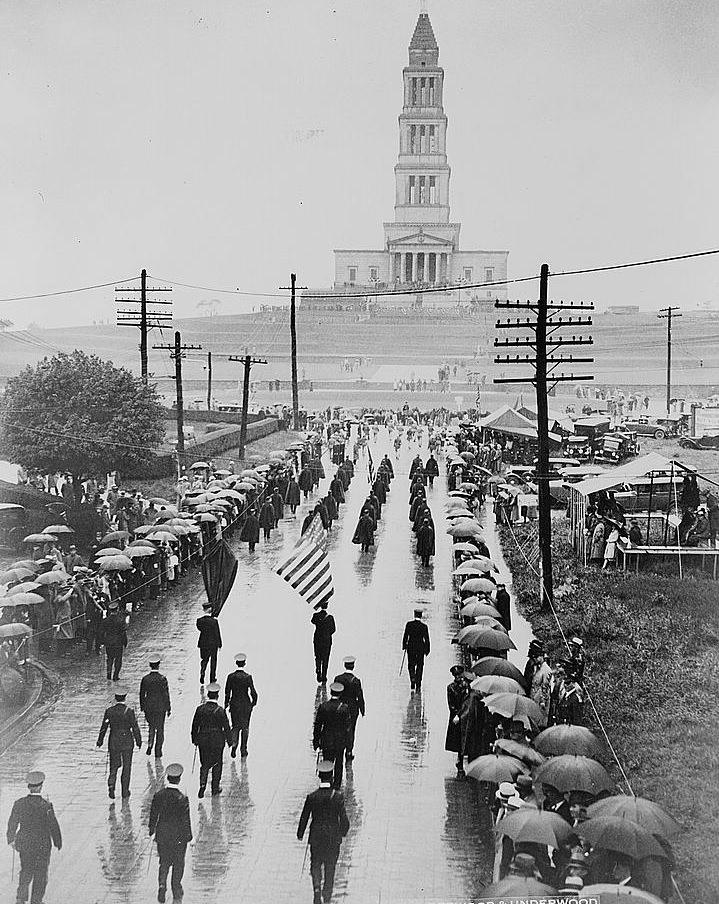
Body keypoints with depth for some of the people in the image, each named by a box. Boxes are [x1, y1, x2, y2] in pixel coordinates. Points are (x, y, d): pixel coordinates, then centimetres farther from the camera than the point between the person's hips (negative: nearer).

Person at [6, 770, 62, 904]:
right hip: (42, 845, -3)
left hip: (24, 844, 3)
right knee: (41, 873, 14)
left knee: (26, 870, 21)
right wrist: (58, 842, 4)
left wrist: (11, 839, 17)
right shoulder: (46, 805, -19)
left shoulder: (19, 803, -9)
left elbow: (12, 823, 1)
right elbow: (53, 826, -11)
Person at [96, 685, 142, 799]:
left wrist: (100, 740, 13)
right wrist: (138, 740, 4)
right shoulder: (129, 711, -14)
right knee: (126, 767, 12)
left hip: (113, 741, 2)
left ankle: (111, 785, -5)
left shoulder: (109, 710, -8)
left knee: (114, 765, 16)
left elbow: (104, 727, 0)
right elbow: (135, 727, -10)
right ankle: (125, 791, 17)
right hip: (127, 741, -2)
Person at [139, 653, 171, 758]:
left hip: (148, 707, 2)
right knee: (160, 729, 11)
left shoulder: (145, 679, -8)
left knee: (151, 727, 22)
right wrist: (168, 708, 1)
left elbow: (142, 694, 1)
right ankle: (158, 752, 15)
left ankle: (150, 744, 4)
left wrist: (142, 707, 13)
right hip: (160, 708, -2)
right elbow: (166, 695, -10)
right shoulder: (162, 679, -16)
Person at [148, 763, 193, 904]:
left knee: (164, 862, 18)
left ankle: (162, 885, 0)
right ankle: (176, 890, 24)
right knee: (178, 863, 15)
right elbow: (186, 820, -13)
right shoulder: (182, 798, -19)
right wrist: (189, 836, -1)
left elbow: (153, 814, 0)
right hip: (179, 836, -3)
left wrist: (152, 830, 13)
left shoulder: (158, 795, -9)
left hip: (162, 834, 3)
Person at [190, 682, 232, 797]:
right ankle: (215, 788, 22)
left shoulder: (200, 709, -6)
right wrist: (229, 741, 4)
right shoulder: (220, 711, -15)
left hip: (203, 740, 2)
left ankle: (202, 785, -5)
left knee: (204, 764, 14)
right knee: (217, 764, 14)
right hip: (217, 741, -2)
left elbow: (195, 726, 3)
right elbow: (226, 727, -8)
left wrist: (195, 740, 15)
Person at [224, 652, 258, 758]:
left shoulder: (230, 676, -8)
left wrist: (226, 704, 9)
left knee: (235, 726, 15)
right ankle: (243, 749, 19)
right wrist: (254, 702, 8)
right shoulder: (248, 677, -13)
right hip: (246, 704, -1)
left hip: (234, 704, 1)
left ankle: (234, 744, -6)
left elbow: (227, 692, -3)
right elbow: (253, 692, -10)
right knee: (245, 727, 14)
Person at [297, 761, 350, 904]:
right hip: (333, 838, 0)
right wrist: (343, 832, 12)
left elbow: (304, 818, -5)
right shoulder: (338, 797, -15)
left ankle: (317, 886, -7)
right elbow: (344, 820, -10)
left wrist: (300, 835, 12)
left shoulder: (311, 797, -13)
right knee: (330, 867, 15)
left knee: (315, 864, 18)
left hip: (316, 838, 0)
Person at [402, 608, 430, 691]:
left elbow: (405, 636, -3)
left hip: (411, 647, 0)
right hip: (421, 648, 0)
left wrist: (404, 646, 7)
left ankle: (413, 679, -12)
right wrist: (427, 650, 6)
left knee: (411, 665, 11)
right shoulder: (424, 626, -6)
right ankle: (418, 685, 10)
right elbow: (427, 639, -2)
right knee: (420, 666, 10)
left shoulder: (409, 624, -6)